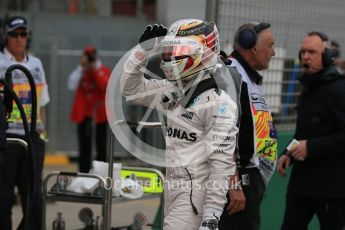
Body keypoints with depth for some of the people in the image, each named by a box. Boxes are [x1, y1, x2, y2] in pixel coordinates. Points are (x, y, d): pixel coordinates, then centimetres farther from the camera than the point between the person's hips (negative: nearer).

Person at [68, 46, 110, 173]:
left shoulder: (104, 70, -1)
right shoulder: (80, 71, 4)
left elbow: (106, 87, -19)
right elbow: (72, 85, -13)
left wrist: (96, 69, -20)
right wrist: (81, 68, -15)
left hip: (99, 112, -1)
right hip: (83, 112, 2)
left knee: (101, 145, 2)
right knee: (84, 146, 1)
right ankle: (84, 174, 4)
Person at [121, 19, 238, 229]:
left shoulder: (219, 103, -15)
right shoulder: (173, 93, 8)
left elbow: (222, 163, -18)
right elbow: (132, 87, 20)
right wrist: (143, 49, 6)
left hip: (196, 193, -8)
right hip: (173, 188, 8)